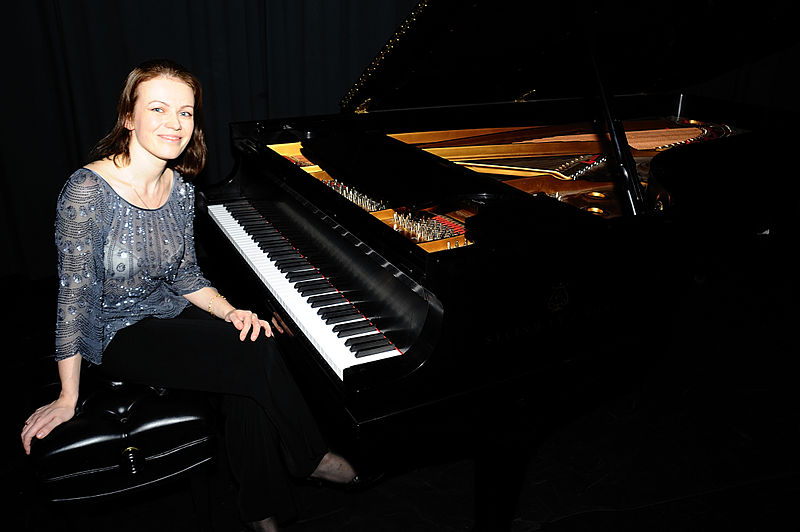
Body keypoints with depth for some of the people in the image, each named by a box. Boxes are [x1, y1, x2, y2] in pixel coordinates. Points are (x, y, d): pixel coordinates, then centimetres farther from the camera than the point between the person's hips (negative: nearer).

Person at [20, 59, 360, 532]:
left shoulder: (180, 188, -2)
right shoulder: (88, 191, -20)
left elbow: (186, 277, 7)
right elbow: (75, 296, -17)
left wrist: (231, 312, -11)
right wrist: (67, 399, -14)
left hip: (172, 315, 5)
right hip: (115, 334, -5)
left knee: (248, 386, -24)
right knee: (259, 356, -24)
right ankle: (312, 458, 0)